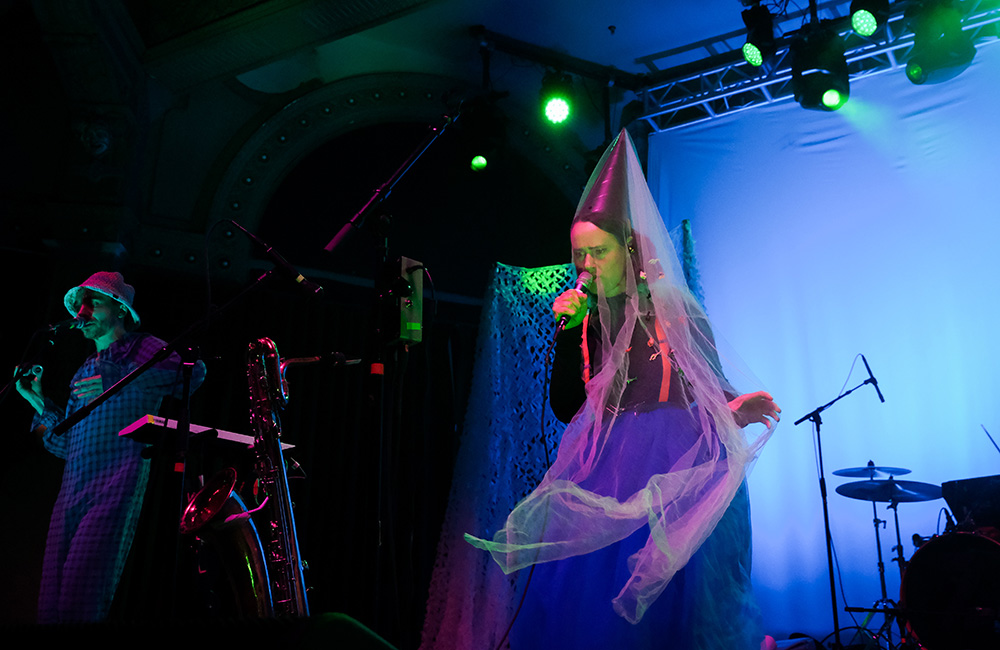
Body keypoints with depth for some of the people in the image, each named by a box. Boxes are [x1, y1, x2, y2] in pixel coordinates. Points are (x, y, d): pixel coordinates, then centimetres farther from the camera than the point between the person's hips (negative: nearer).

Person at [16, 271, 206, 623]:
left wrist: (116, 383, -13)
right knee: (51, 601, 0)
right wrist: (39, 403, 16)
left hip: (118, 480, -7)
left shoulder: (143, 348, 8)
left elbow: (192, 370, -13)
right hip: (72, 486, 7)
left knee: (81, 597, -16)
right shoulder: (86, 371, 27)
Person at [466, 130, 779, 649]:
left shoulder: (676, 310, 0)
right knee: (590, 599, 1)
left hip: (673, 471, -3)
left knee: (668, 600, -5)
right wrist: (566, 333, -5)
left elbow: (713, 387, 5)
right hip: (601, 477, 3)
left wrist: (735, 410, -18)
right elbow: (565, 408, 3)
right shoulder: (584, 320, 9)